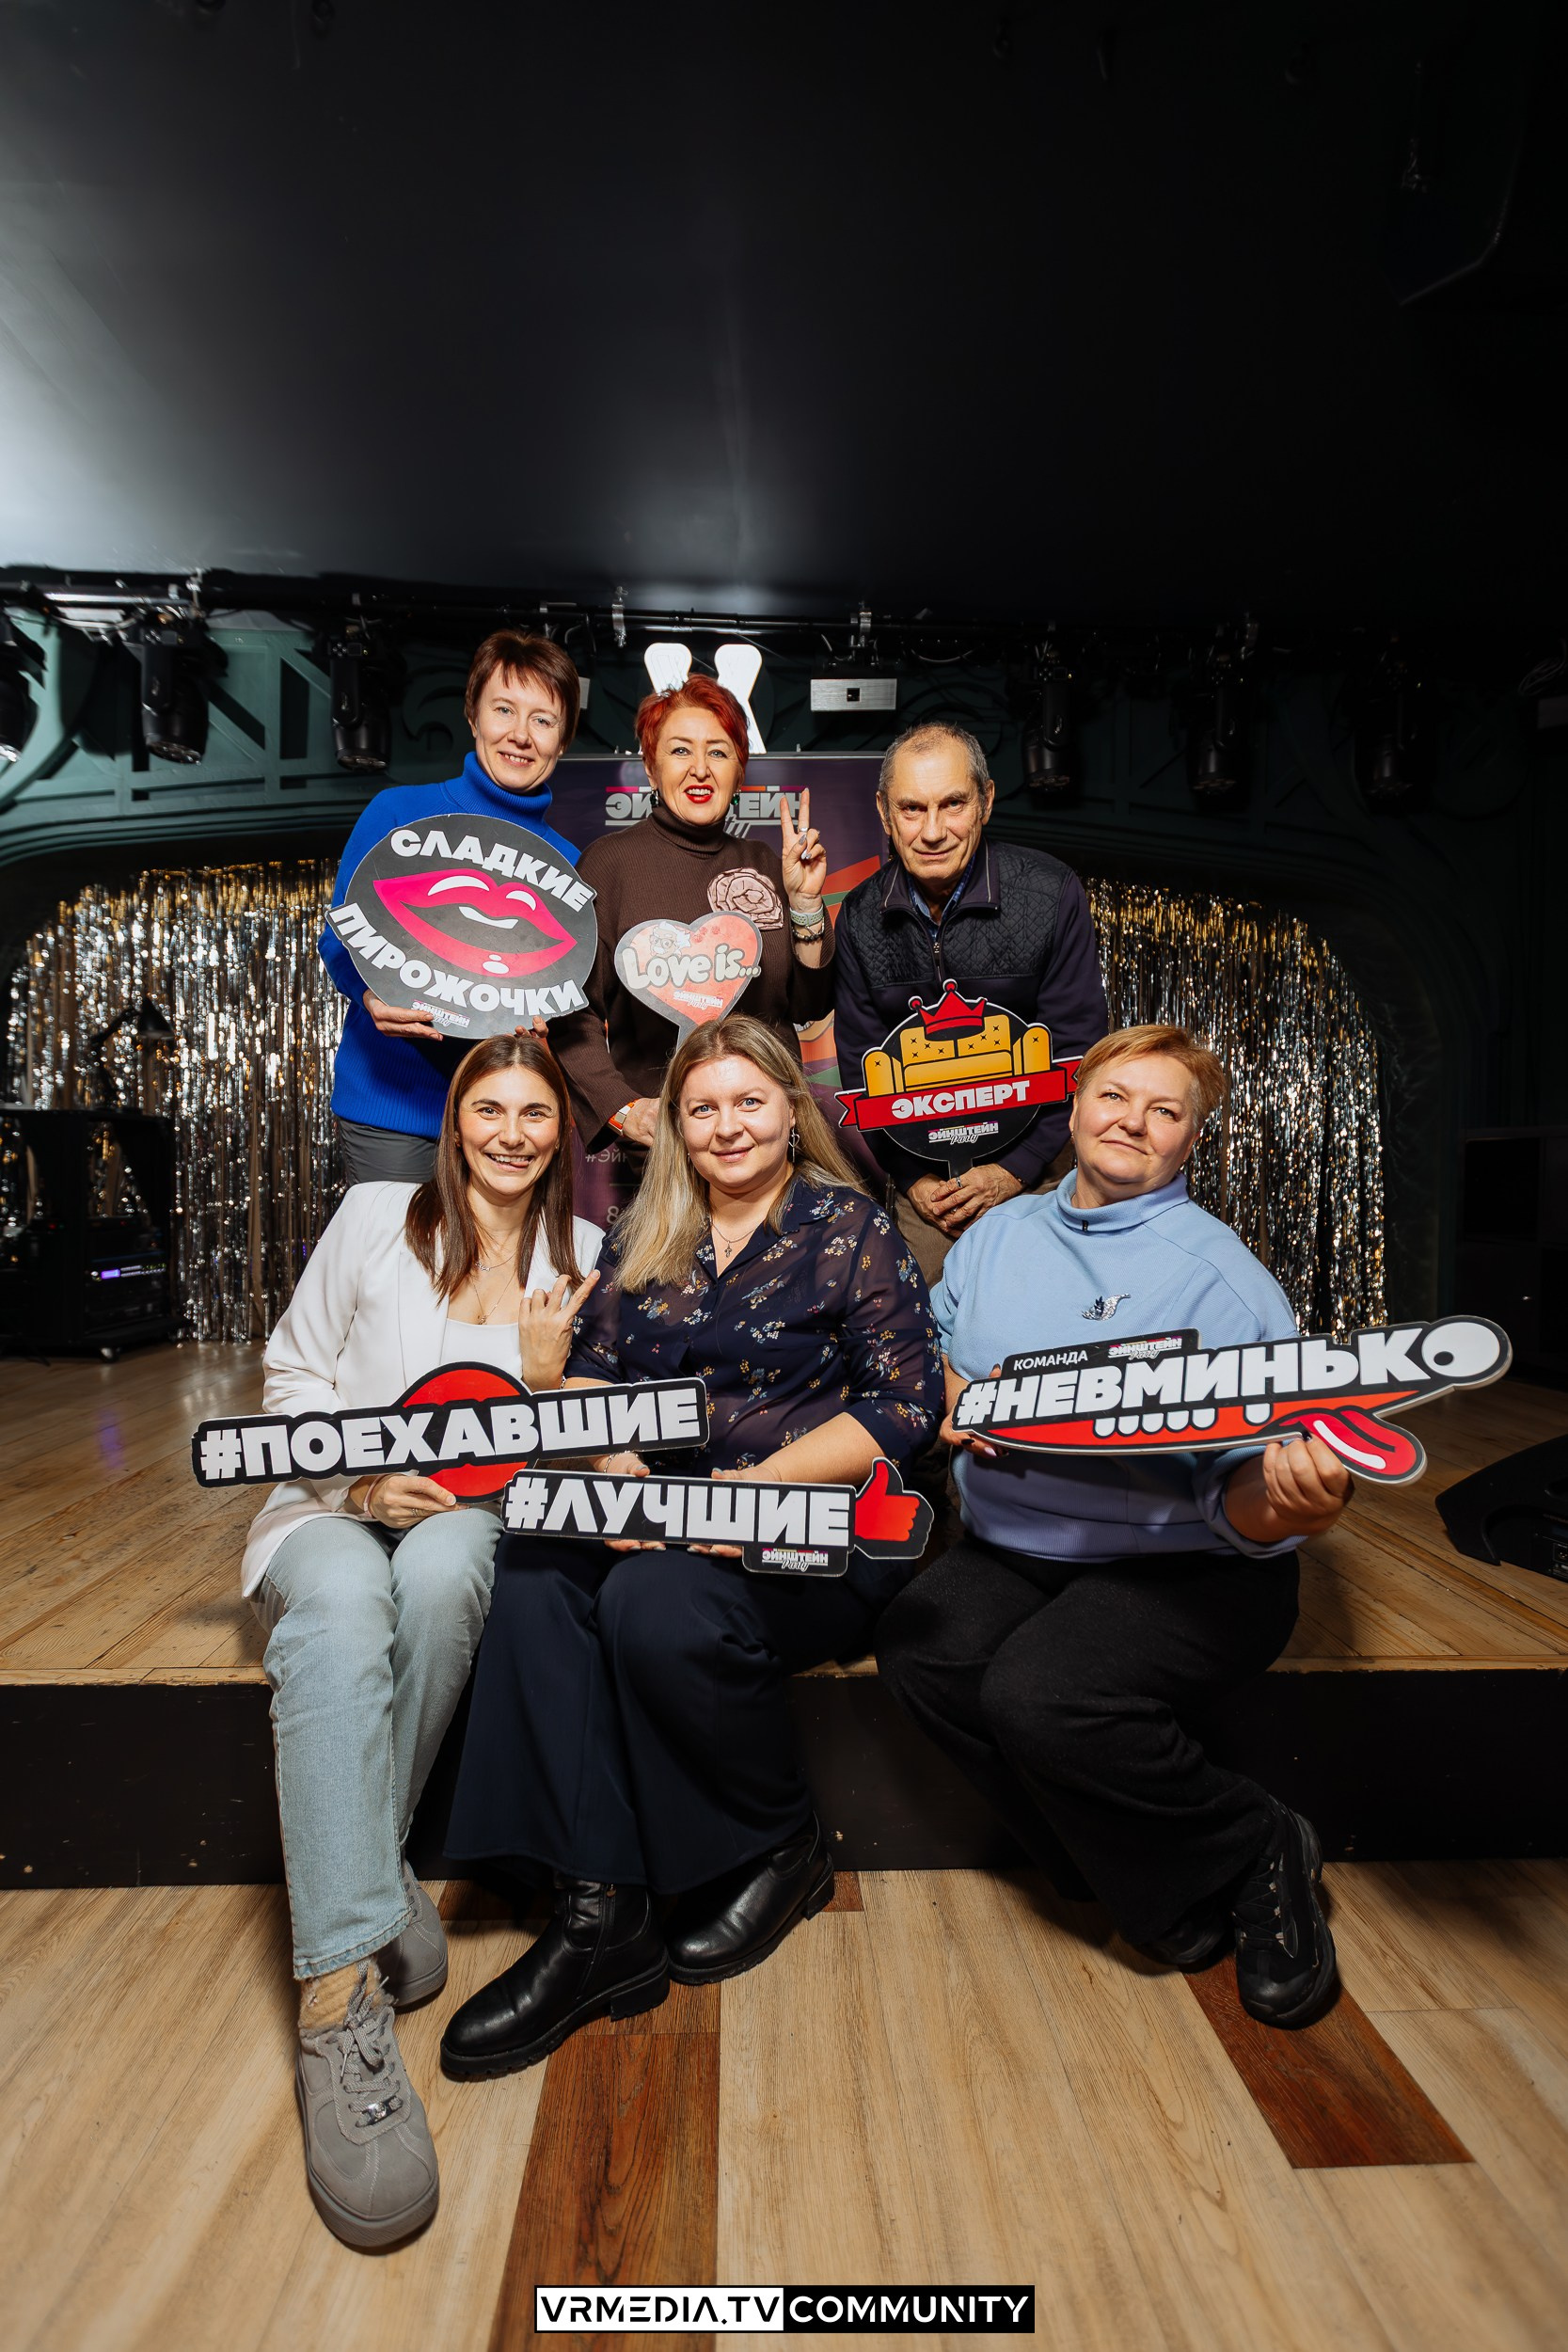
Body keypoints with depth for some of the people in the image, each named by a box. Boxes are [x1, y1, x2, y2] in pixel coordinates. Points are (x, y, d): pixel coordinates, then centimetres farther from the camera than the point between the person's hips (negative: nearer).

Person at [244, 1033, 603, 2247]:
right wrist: (362, 1474, -10)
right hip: (334, 1504, -1)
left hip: (473, 1510, 1)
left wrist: (546, 1368, -9)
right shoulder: (377, 1215, 5)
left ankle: (353, 1871, -17)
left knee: (441, 1571, -36)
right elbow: (292, 1373, 7)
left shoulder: (579, 1251, 10)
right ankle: (341, 1993, -42)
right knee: (344, 1599, -37)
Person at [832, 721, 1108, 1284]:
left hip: (1033, 1169, -2)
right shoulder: (861, 916, -4)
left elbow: (1076, 1050, -9)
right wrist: (911, 1176, -5)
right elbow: (860, 1063, 2)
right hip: (921, 1170, 2)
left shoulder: (1051, 893, -12)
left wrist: (1015, 1170, -13)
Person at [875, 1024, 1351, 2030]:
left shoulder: (1220, 1273, -7)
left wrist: (1285, 1499, -36)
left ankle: (1256, 1854, 2)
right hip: (1013, 1548, 6)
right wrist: (959, 1400, -4)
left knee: (1040, 1693, -30)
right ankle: (1171, 1900, 0)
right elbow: (935, 1347, 18)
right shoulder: (1000, 1234, 9)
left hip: (1186, 1567, -6)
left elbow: (1242, 1487, -13)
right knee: (919, 1648, -20)